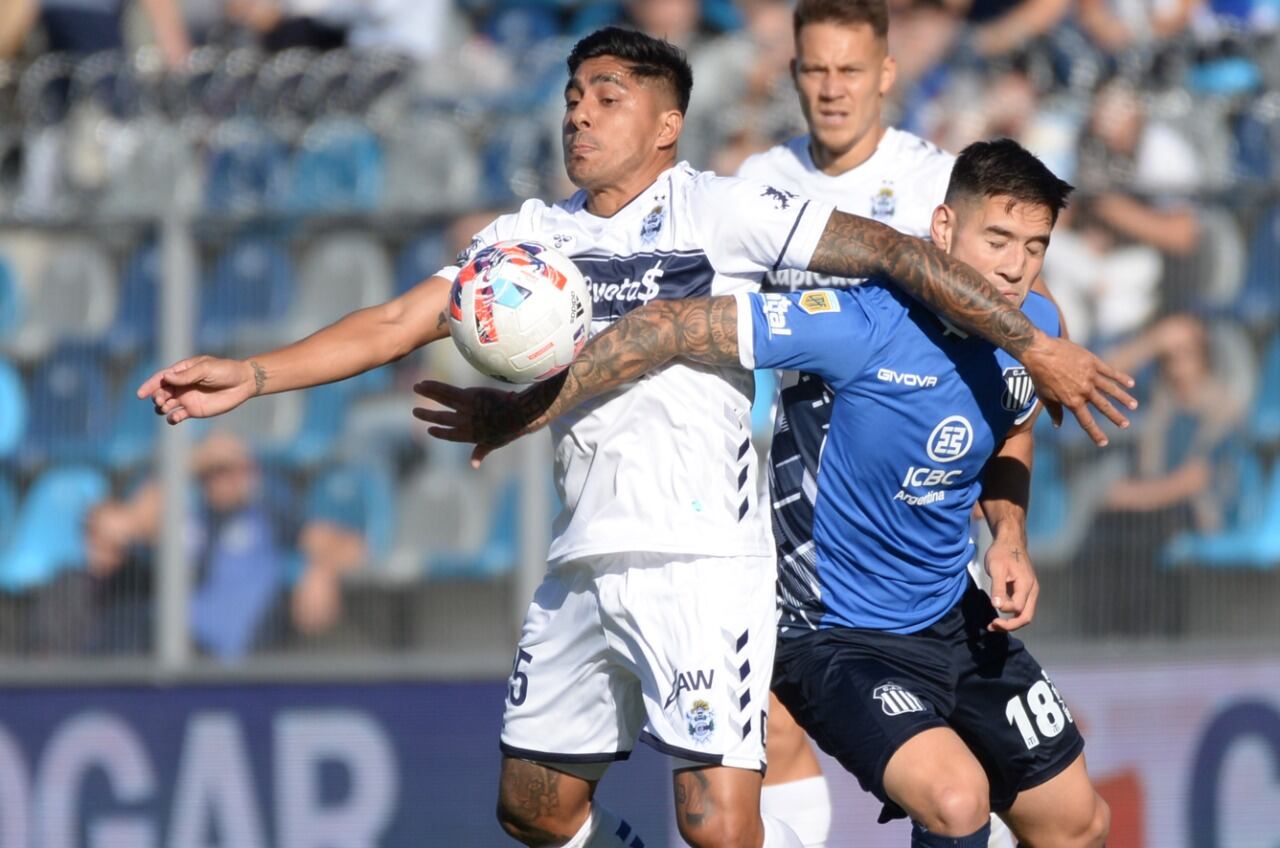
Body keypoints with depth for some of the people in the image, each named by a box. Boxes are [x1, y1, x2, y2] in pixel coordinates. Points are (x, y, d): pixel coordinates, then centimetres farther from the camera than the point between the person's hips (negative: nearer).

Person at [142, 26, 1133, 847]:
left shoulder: (719, 210, -3)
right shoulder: (532, 237, 12)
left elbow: (893, 252, -5)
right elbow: (400, 321, 9)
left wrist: (1034, 344, -8)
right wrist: (249, 376, -2)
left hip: (703, 562, -6)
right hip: (584, 569, 6)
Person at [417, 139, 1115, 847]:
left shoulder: (1033, 327, -7)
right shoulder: (862, 323, -28)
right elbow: (672, 329, -25)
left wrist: (1010, 538, -3)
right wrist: (519, 415, -25)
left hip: (956, 621, 7)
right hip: (838, 636, -7)